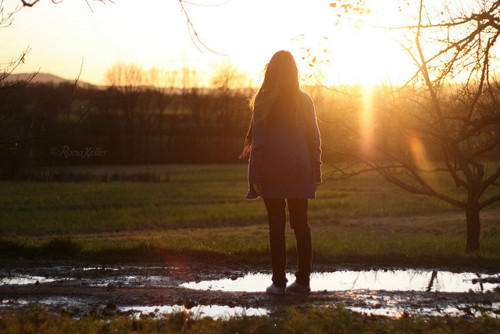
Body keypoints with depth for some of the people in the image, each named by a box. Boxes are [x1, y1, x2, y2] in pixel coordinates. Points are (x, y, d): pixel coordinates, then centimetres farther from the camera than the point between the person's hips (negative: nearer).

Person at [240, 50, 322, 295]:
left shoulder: (264, 101, -6)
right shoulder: (304, 101, 4)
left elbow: (258, 142, -8)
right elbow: (314, 139, 6)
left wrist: (254, 178, -5)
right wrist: (316, 172, 12)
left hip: (273, 173, -3)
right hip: (300, 172, 3)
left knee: (277, 226, 1)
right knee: (300, 224, 10)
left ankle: (279, 282, -1)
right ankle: (303, 279, 10)